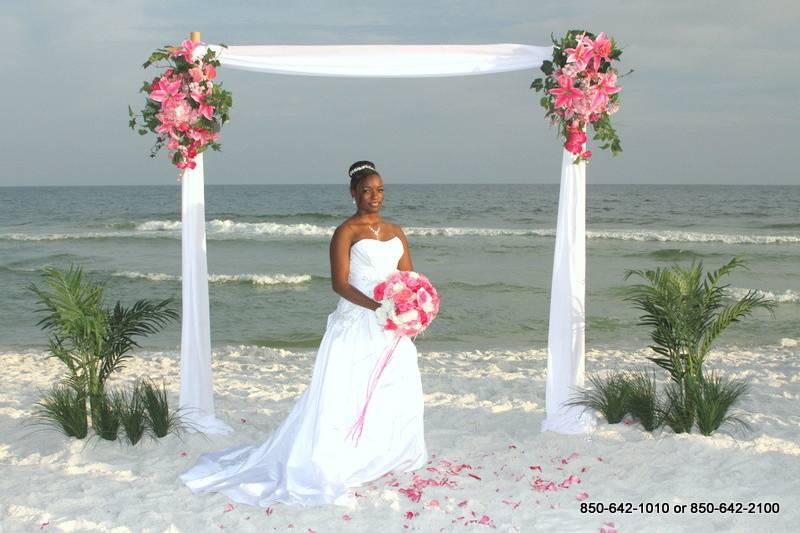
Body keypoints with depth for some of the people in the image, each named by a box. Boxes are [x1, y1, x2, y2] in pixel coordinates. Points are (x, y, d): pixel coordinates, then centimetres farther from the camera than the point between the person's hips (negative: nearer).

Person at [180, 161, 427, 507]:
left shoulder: (395, 232, 14)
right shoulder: (346, 231, -6)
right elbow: (340, 283, -13)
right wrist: (377, 306, -25)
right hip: (357, 323, -6)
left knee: (397, 394, 11)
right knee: (347, 395, -6)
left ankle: (384, 457, 28)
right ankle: (323, 464, 2)